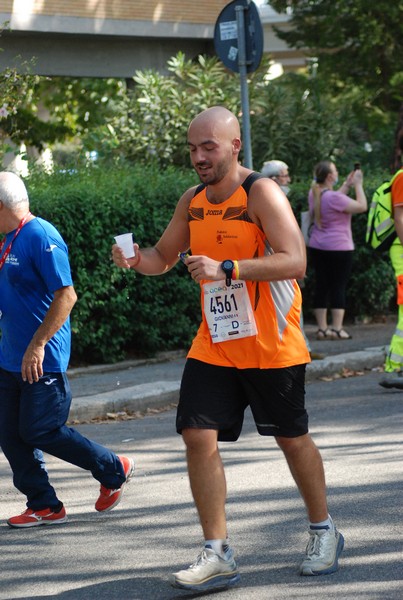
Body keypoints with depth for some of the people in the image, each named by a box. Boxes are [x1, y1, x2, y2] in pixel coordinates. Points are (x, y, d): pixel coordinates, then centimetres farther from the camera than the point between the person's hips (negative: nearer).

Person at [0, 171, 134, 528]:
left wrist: (38, 344, -25)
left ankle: (115, 471, 13)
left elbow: (66, 295, -22)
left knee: (40, 432, -5)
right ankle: (43, 505, 14)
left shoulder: (41, 237, -17)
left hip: (42, 361, -9)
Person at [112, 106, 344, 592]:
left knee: (291, 438, 8)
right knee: (198, 437, -8)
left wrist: (226, 268, -34)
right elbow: (164, 257, 18)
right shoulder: (192, 201, 5)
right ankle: (217, 554, -3)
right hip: (213, 345, 5)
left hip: (271, 345, -5)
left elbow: (294, 261, -25)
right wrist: (136, 259, -6)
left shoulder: (261, 193, -15)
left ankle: (323, 532, 30)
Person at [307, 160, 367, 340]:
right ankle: (337, 329, -4)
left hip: (317, 247, 7)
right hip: (339, 248, -7)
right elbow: (362, 206, -17)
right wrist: (358, 185, -6)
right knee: (339, 287, -2)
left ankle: (322, 328, 8)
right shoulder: (334, 197, -21)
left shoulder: (314, 194, 4)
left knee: (321, 286, 8)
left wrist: (347, 184, 19)